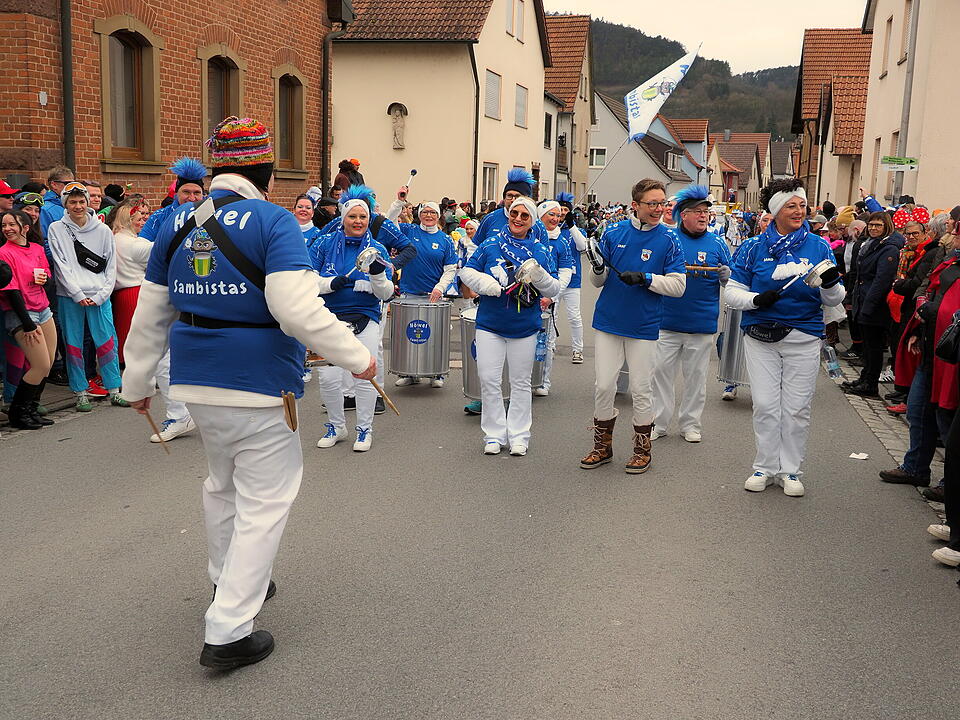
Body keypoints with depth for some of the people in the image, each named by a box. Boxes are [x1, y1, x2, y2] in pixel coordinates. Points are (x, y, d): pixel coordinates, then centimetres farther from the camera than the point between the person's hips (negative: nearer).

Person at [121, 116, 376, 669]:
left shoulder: (178, 223, 5)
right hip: (260, 385, -7)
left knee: (224, 484, 26)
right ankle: (229, 632, 6)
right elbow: (298, 311, -25)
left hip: (196, 384, 7)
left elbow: (151, 313, 11)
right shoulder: (272, 221, -14)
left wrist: (138, 381, 22)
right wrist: (357, 357, -13)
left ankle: (230, 581, 46)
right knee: (264, 501, 4)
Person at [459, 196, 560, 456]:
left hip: (525, 328, 0)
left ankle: (519, 435, 22)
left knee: (521, 383, 10)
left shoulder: (540, 252, 1)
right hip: (490, 324, 0)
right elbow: (467, 271, 3)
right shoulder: (490, 244, -1)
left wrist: (538, 274, -21)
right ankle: (494, 434, 14)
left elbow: (553, 290, -1)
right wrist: (485, 283, -17)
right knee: (489, 380, 1)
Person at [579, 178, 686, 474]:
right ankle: (602, 446, 22)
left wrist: (645, 278, -20)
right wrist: (598, 269, -17)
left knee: (640, 389, 7)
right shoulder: (614, 233, 0)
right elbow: (597, 281, 5)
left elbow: (678, 285, -8)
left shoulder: (668, 241, -4)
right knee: (603, 386, 6)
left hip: (643, 326, -2)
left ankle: (642, 449, 23)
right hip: (608, 321, 2)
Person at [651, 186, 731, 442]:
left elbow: (732, 282, 11)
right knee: (662, 372, 3)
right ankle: (658, 422, 14)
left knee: (696, 375, 10)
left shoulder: (717, 244, 6)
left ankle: (690, 423, 22)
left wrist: (726, 276, -11)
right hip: (666, 322, -1)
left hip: (702, 324, 1)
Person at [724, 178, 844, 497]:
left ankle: (790, 470, 19)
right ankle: (765, 467, 17)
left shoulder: (818, 246, 3)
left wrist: (831, 285, -17)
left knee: (797, 407, 5)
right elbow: (732, 291, 1)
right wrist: (757, 299, -18)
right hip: (761, 338, 0)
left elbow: (832, 300, 5)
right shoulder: (755, 247, 1)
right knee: (765, 405, 3)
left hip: (804, 338, 1)